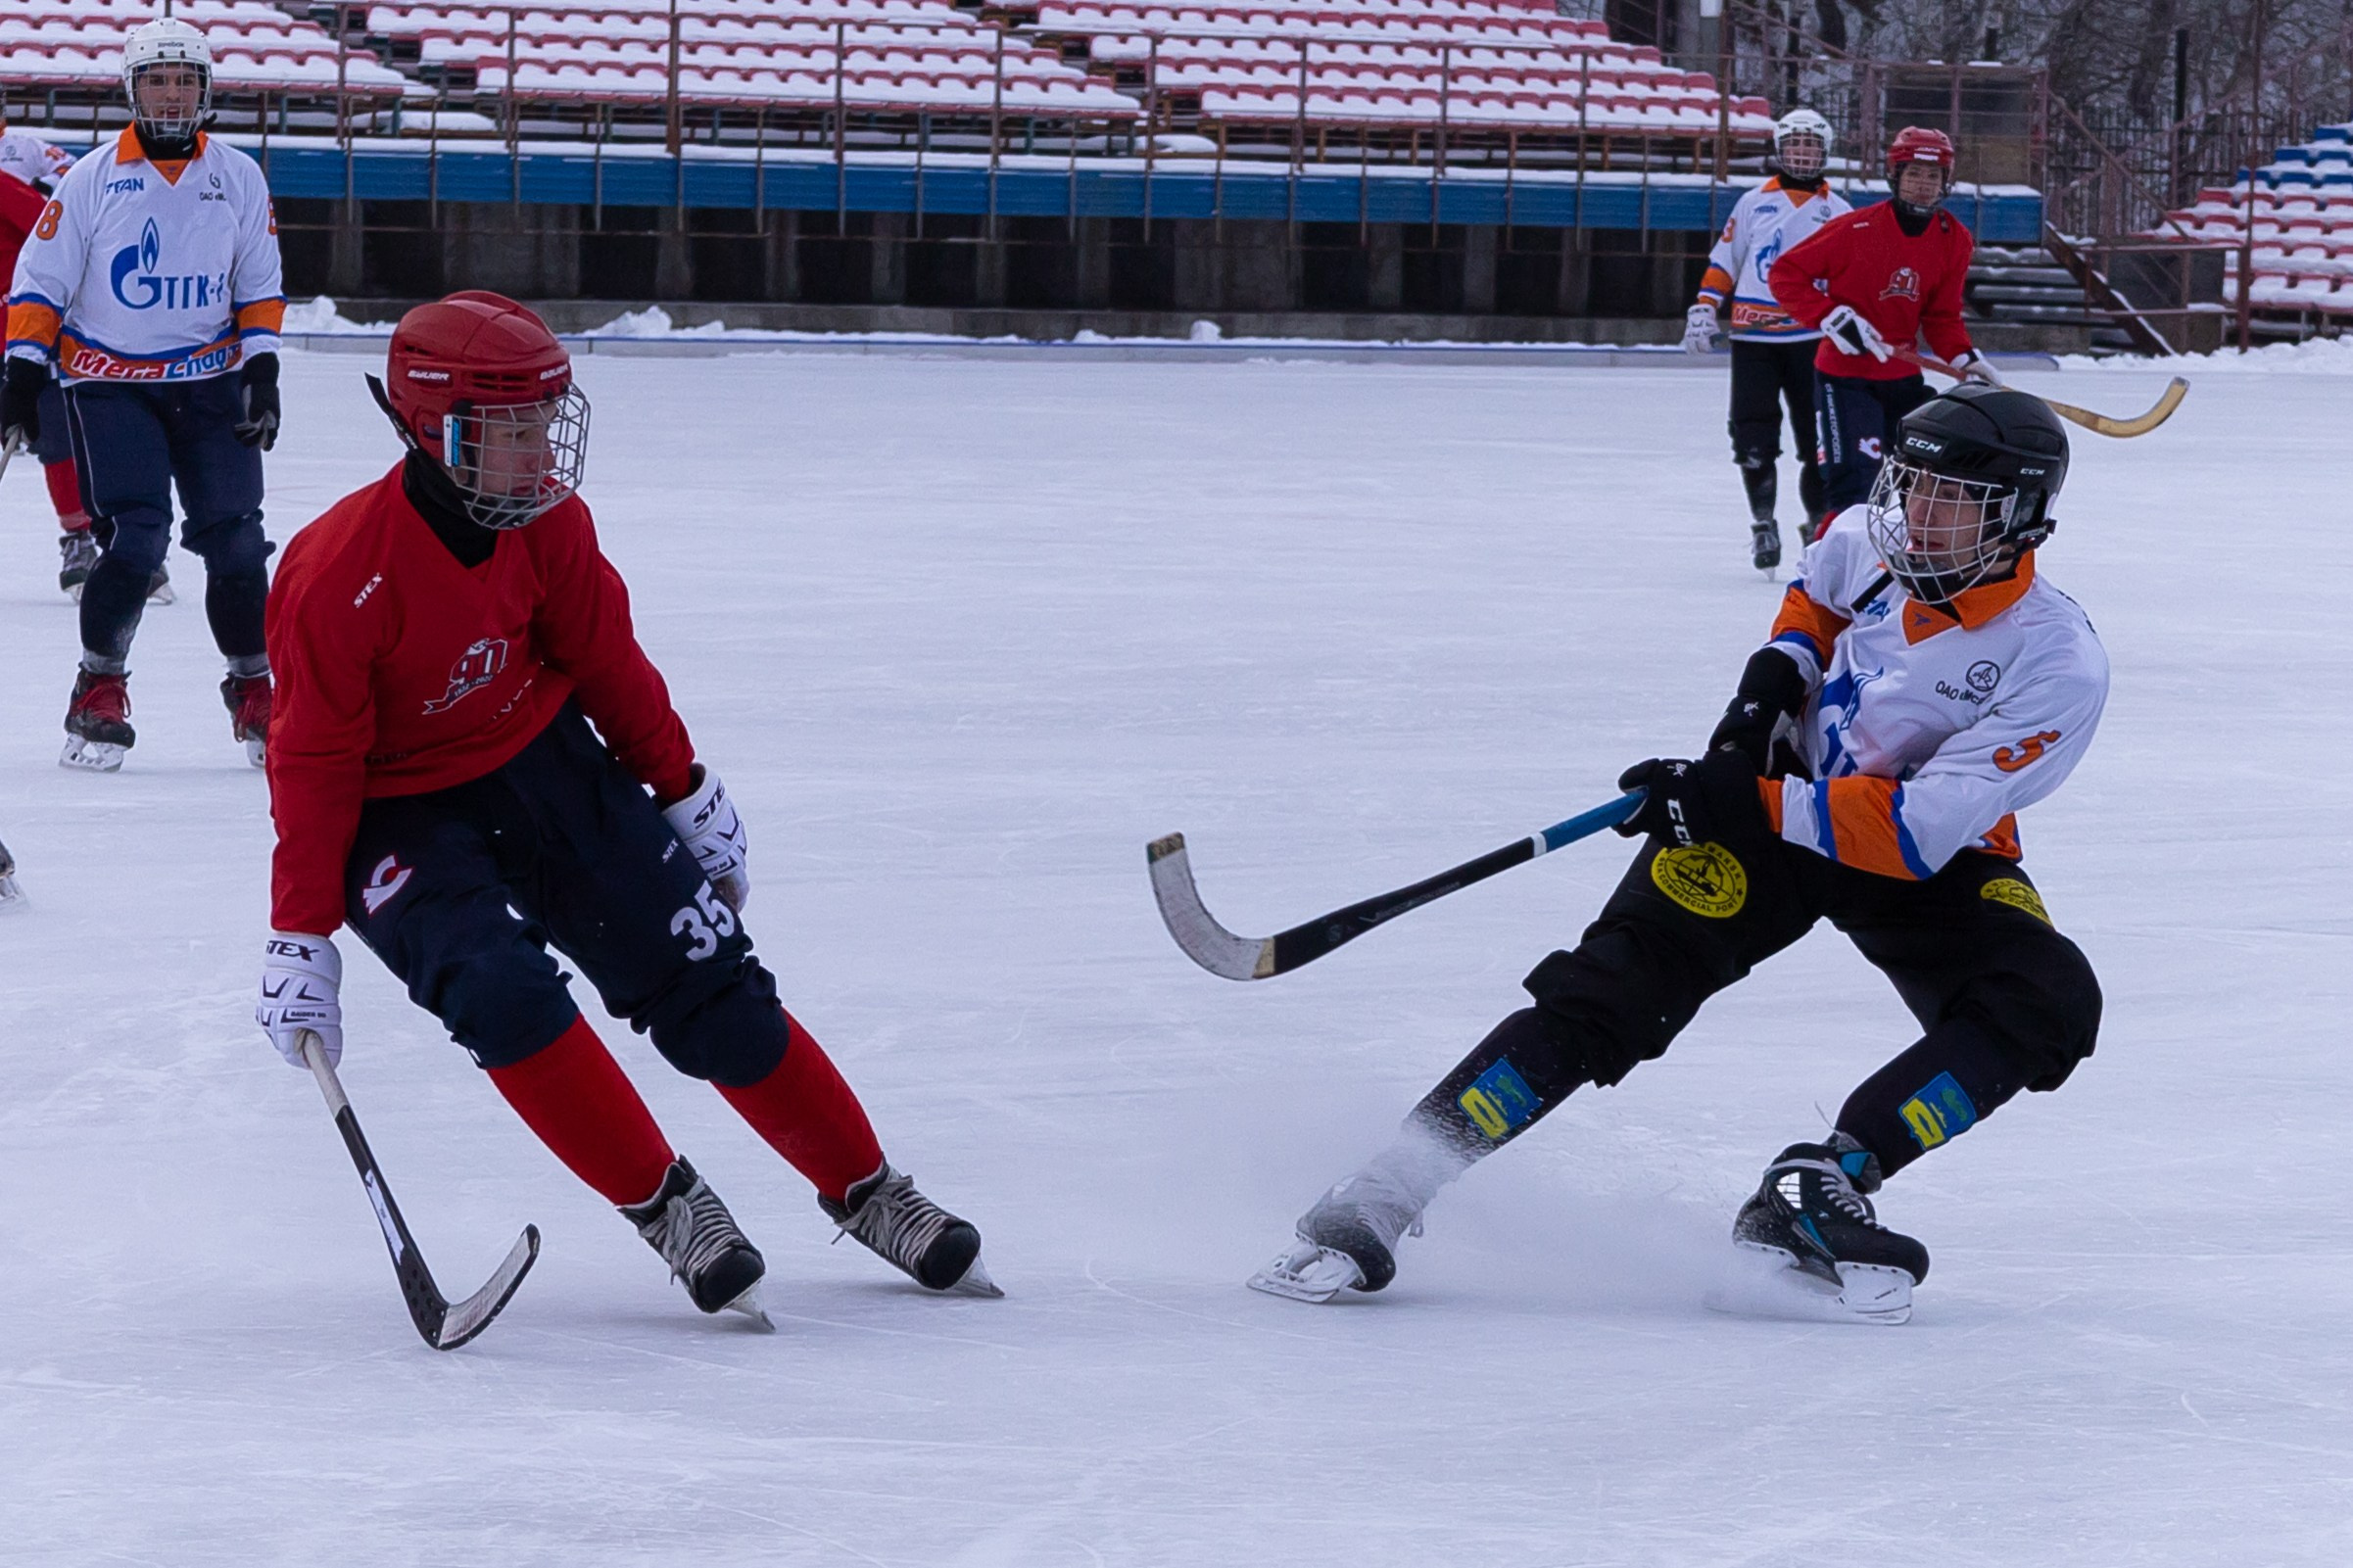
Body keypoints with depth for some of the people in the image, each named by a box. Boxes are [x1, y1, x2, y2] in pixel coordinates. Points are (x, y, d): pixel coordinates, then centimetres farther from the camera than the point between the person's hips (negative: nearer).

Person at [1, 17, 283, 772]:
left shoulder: (238, 179, 4)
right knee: (134, 535, -16)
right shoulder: (91, 179, -4)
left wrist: (263, 370, -1)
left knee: (233, 537, -1)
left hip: (210, 382, 3)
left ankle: (253, 692, 14)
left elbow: (259, 287, 9)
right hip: (109, 383, -3)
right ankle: (99, 689, 0)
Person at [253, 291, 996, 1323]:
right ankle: (663, 1207, -15)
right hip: (398, 818, -5)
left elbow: (605, 660, 6)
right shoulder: (340, 576, -27)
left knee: (706, 983, -1)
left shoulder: (546, 521, -10)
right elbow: (314, 763, -21)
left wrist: (686, 794, 14)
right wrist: (302, 937, -20)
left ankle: (866, 1191, 12)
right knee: (503, 994, -29)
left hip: (543, 767, 5)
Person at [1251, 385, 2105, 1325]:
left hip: (1938, 858, -1)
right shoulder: (1870, 541, -12)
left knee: (2047, 1005, -28)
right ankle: (1379, 1198, -22)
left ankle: (1819, 1184, -30)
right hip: (1772, 804, 1)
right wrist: (1780, 665, -3)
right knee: (1617, 985, -19)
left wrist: (1748, 802, -34)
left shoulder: (2059, 664, -26)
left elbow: (1919, 832, -32)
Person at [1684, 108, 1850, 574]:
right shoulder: (1753, 204, 11)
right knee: (1754, 434, -6)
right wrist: (1703, 309, 2)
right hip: (1753, 337, 0)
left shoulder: (1838, 211, 9)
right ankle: (1763, 522, 5)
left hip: (1812, 339, 0)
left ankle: (1819, 522, 14)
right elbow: (1723, 263, 12)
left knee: (1817, 435, 0)